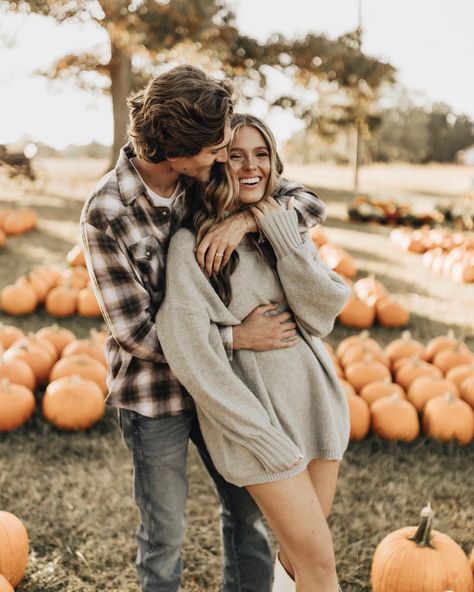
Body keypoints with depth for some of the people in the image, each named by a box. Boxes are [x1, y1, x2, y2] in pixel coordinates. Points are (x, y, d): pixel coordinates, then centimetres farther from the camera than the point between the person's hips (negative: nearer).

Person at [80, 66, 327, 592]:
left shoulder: (210, 177, -8)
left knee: (248, 512, 19)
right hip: (153, 395, -5)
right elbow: (136, 331, -20)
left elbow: (310, 205, -5)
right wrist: (237, 337, -22)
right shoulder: (105, 214, -22)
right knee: (165, 533, 14)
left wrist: (245, 219, -24)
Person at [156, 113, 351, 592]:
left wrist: (283, 238, -12)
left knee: (300, 549, 15)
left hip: (314, 396, 5)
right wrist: (260, 434, -16)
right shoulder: (192, 243, -11)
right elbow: (189, 350, -15)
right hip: (251, 410, -5)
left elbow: (324, 313, -3)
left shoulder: (286, 225, 7)